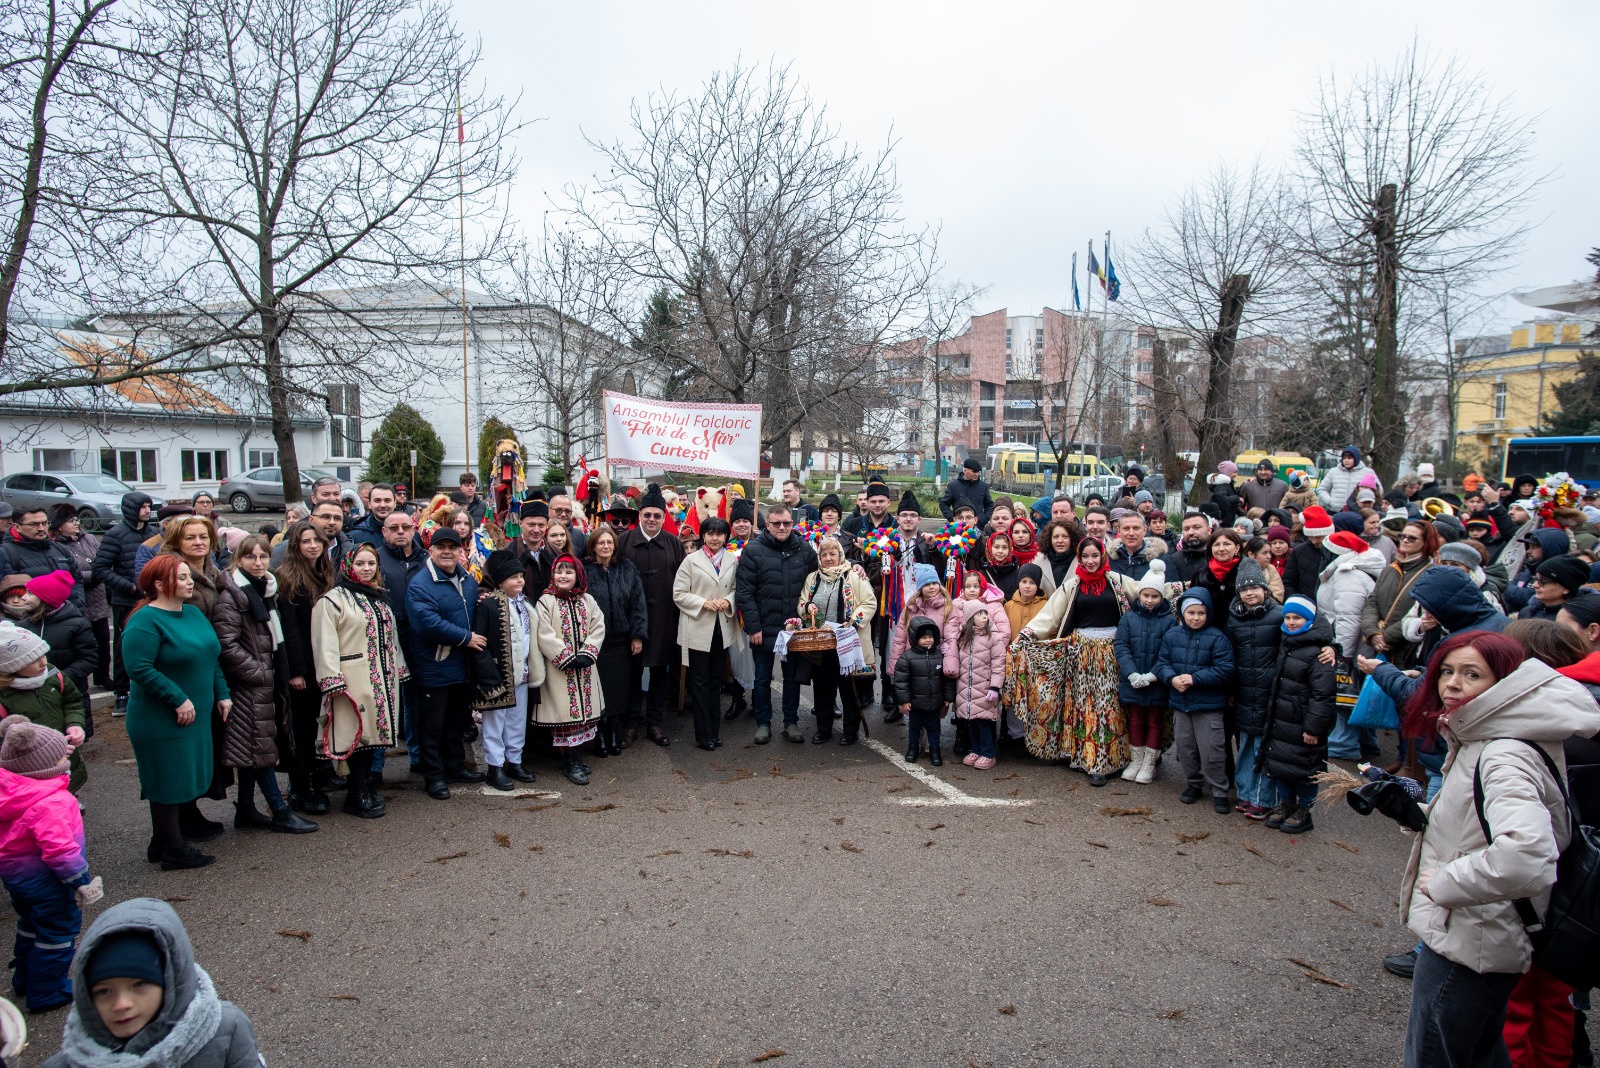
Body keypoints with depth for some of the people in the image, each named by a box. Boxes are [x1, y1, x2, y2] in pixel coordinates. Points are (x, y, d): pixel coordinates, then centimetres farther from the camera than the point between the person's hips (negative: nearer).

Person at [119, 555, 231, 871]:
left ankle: (189, 821, 40)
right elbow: (140, 668, -25)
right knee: (168, 780, 1)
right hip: (162, 721, -8)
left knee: (189, 773, 21)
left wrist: (222, 694, 9)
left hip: (196, 714, 8)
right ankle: (171, 848, 11)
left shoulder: (193, 613, 9)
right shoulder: (145, 621, -18)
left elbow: (212, 657, 16)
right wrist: (178, 699, -24)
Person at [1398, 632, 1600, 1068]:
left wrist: (1444, 882, -28)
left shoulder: (1506, 758, -27)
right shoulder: (1478, 741, 6)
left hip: (1465, 946, -10)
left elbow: (1523, 854, -43)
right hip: (1473, 939, 10)